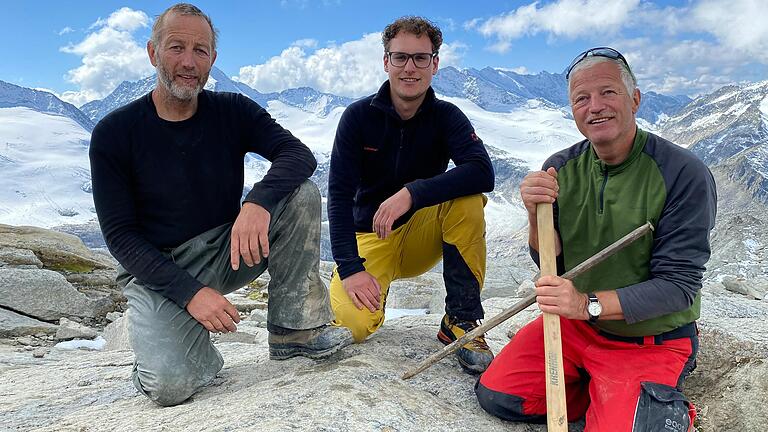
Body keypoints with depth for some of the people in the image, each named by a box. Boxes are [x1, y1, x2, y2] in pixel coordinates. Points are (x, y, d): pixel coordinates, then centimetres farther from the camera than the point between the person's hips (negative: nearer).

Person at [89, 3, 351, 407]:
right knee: (171, 385, -28)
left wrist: (259, 201, -38)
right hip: (156, 269, -3)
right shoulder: (113, 133, -9)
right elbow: (120, 235, -11)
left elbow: (299, 154, -17)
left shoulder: (233, 111, -3)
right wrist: (190, 292, -24)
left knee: (301, 193, -20)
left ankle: (293, 330, -13)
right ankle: (198, 352, 10)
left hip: (228, 252, 3)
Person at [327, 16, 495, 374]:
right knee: (353, 322, -27)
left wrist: (411, 193, -37)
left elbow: (483, 172, -26)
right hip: (370, 237, -1)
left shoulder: (445, 116, -7)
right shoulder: (359, 116, -10)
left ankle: (460, 321, -17)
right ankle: (371, 292, 13)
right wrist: (349, 267, -27)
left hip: (422, 237, 1)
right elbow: (339, 194, -16)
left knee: (468, 198, -28)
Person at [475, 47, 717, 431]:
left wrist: (590, 305, -32)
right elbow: (553, 264, -2)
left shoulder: (685, 175, -19)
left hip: (651, 343, -4)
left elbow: (679, 285, -19)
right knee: (496, 395, -6)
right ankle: (602, 392, 13)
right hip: (575, 324, 4)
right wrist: (536, 214, -23)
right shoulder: (561, 168, -5)